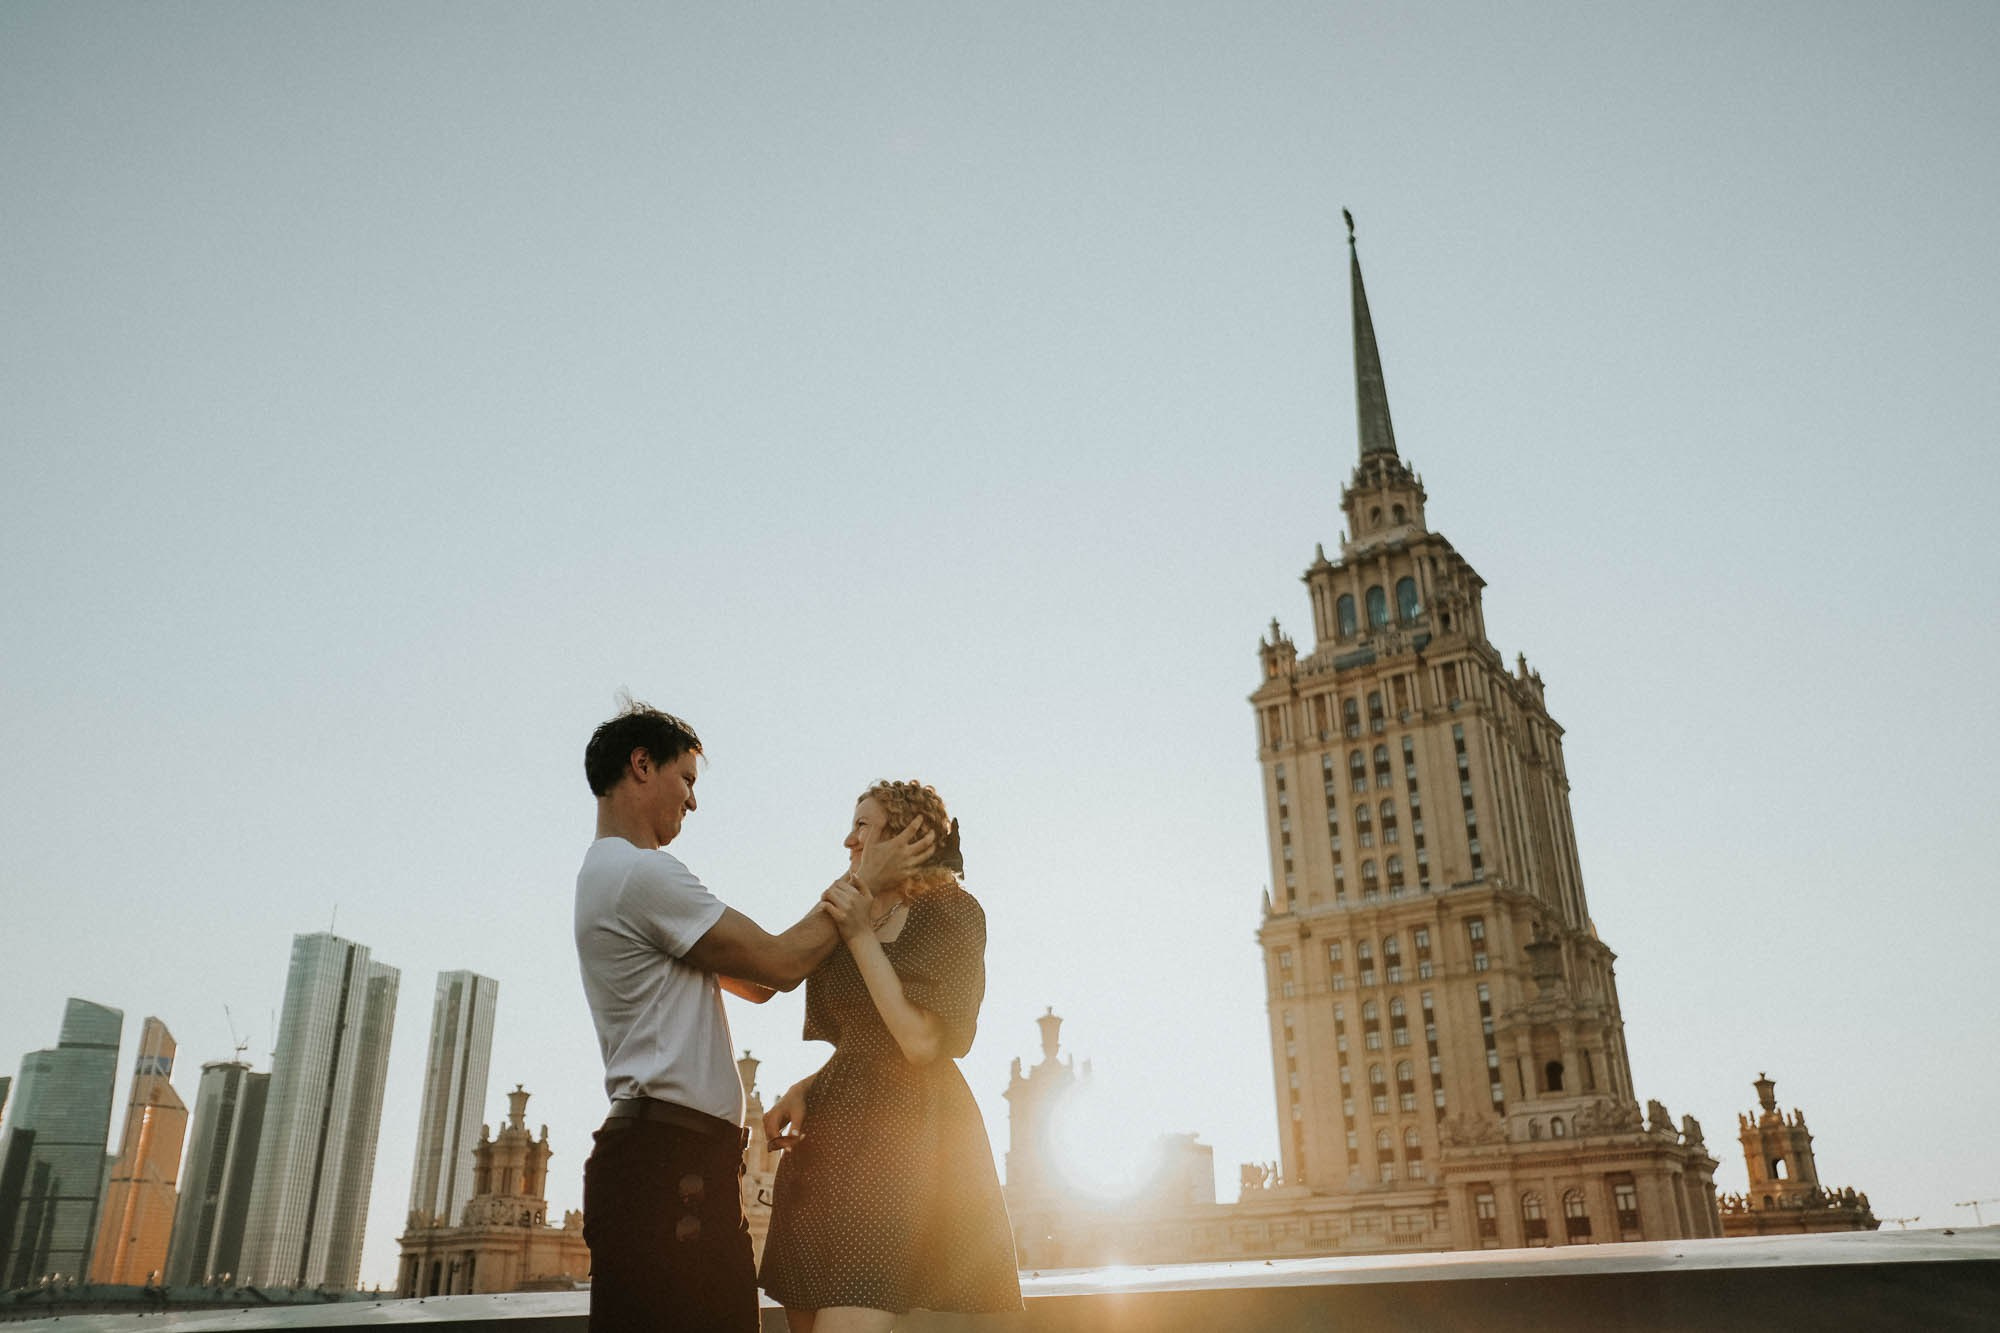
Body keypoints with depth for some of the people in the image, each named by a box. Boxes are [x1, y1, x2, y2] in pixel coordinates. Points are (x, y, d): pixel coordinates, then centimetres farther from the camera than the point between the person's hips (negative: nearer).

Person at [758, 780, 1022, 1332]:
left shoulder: (949, 911, -3)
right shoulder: (858, 917, 18)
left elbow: (922, 1043, -14)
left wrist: (861, 936, -11)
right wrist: (802, 1090, 4)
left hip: (900, 1139, -7)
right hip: (833, 1135, 7)